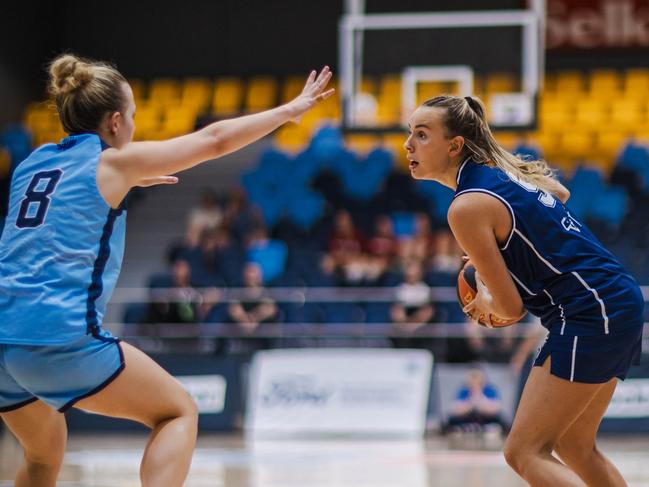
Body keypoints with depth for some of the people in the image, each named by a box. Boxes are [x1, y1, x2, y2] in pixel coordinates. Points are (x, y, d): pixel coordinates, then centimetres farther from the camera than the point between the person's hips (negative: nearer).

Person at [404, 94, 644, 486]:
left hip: (590, 315, -10)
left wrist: (485, 303, 12)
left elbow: (511, 307, -11)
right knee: (574, 448, 20)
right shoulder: (505, 168, 10)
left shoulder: (467, 208, -15)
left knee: (524, 452, -10)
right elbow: (561, 193, 34)